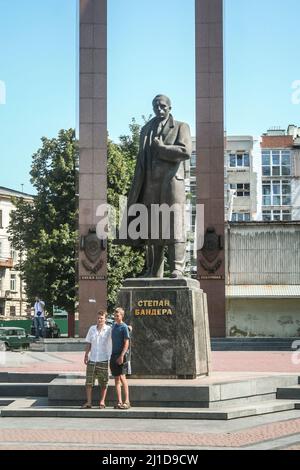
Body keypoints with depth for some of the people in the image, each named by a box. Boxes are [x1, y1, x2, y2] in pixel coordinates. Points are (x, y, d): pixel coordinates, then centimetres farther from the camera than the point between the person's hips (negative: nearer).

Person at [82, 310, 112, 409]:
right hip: (92, 359, 3)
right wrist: (86, 355, 10)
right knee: (89, 382, 2)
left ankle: (102, 402, 12)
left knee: (103, 383, 4)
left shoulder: (109, 330, -3)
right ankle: (88, 402, 9)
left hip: (103, 360, -3)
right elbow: (88, 343, 14)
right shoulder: (92, 329, 9)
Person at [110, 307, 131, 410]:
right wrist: (113, 355, 16)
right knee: (116, 378, 6)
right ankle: (119, 401, 9)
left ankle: (127, 401, -10)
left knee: (122, 377, -12)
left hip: (121, 355, -7)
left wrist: (122, 356, -18)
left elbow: (126, 343, -11)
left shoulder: (124, 327, -7)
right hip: (114, 355, 7)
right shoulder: (113, 325, 14)